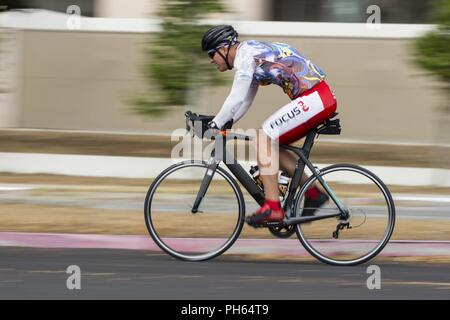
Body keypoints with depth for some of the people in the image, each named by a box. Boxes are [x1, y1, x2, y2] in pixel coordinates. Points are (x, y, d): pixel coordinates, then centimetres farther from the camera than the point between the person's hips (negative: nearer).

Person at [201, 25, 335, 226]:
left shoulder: (246, 54, -10)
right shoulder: (250, 56, 20)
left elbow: (236, 100, -18)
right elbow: (244, 102, 26)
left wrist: (214, 126, -12)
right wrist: (219, 125, 18)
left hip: (314, 98, -10)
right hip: (322, 99, 10)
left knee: (264, 138, -14)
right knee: (269, 145, 12)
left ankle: (272, 207, -18)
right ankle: (313, 192, 14)